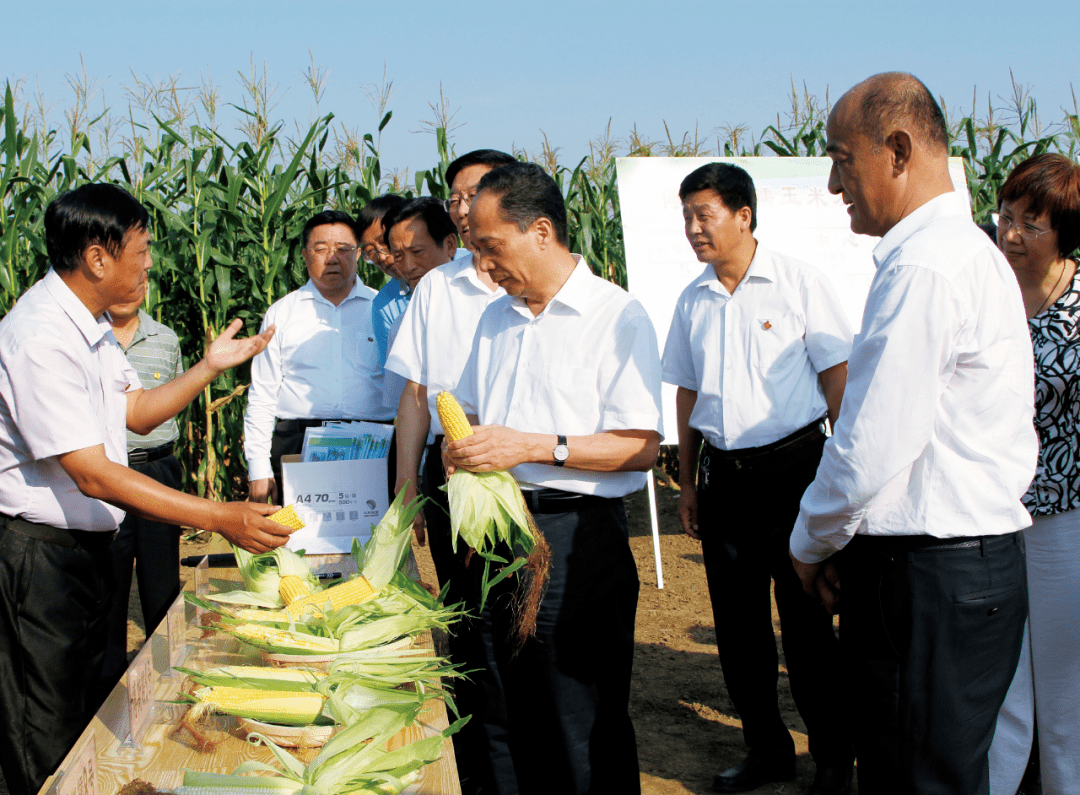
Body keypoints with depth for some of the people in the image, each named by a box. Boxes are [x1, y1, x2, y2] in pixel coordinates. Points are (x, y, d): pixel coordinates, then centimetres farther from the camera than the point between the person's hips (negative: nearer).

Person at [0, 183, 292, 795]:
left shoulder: (91, 325, 6)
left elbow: (137, 412, 17)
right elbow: (94, 475, -30)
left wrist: (211, 367, 4)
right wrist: (220, 519, -32)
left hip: (88, 539, 10)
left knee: (86, 709, 21)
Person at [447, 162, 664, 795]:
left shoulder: (617, 317, -8)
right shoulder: (496, 320, 15)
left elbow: (642, 447, -14)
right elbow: (470, 411, 26)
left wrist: (537, 446, -20)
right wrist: (462, 447, 4)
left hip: (576, 535, -7)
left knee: (586, 729, -2)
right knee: (522, 712, 13)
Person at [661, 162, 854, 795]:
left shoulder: (799, 282, -5)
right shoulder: (694, 301, 9)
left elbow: (837, 376, -3)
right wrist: (689, 481, 15)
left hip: (794, 465, -5)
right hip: (724, 475, 5)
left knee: (807, 620, 0)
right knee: (738, 622, 9)